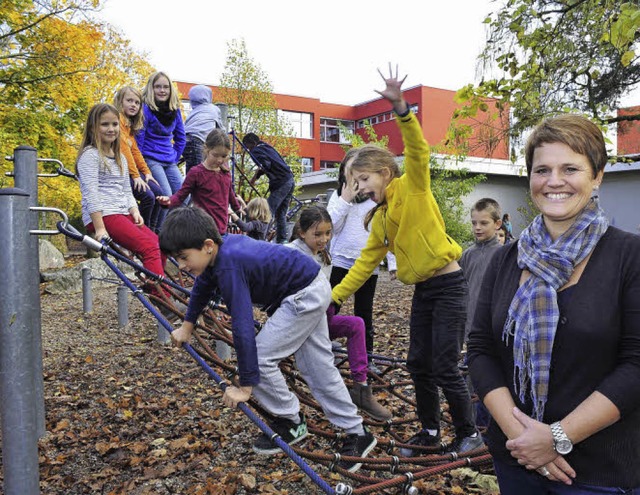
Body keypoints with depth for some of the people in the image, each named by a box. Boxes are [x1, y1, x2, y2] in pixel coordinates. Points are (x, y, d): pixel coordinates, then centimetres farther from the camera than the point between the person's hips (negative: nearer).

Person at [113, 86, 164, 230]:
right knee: (148, 196, -20)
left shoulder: (129, 123, 18)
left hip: (130, 169, 9)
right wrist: (136, 176, -21)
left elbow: (135, 150, 15)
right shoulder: (117, 118, -11)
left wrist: (146, 172, 5)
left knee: (157, 192, -2)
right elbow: (123, 148, -18)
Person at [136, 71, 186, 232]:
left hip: (169, 162, 6)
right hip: (151, 160, -6)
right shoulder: (146, 109, -10)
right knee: (165, 196, -18)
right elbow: (138, 138, -10)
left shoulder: (175, 110, 8)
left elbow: (180, 138, 18)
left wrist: (175, 158, 10)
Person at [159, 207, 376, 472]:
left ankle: (290, 423, 14)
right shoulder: (218, 249, -2)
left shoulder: (229, 267, -30)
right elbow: (202, 286, 19)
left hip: (303, 296, -10)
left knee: (259, 358, -7)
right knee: (318, 366, 13)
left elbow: (242, 327, -32)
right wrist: (187, 326, 27)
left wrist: (245, 385, -25)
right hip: (314, 290, 10)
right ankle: (357, 433, 24)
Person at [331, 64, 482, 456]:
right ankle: (430, 431, 28)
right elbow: (367, 261, 12)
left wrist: (401, 108, -41)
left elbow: (418, 151, -27)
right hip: (422, 291, 8)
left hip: (448, 285, -8)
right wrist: (336, 295, 9)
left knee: (445, 367, -2)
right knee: (419, 364, 11)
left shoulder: (413, 187, -8)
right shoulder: (380, 217, 11)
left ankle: (469, 433, 20)